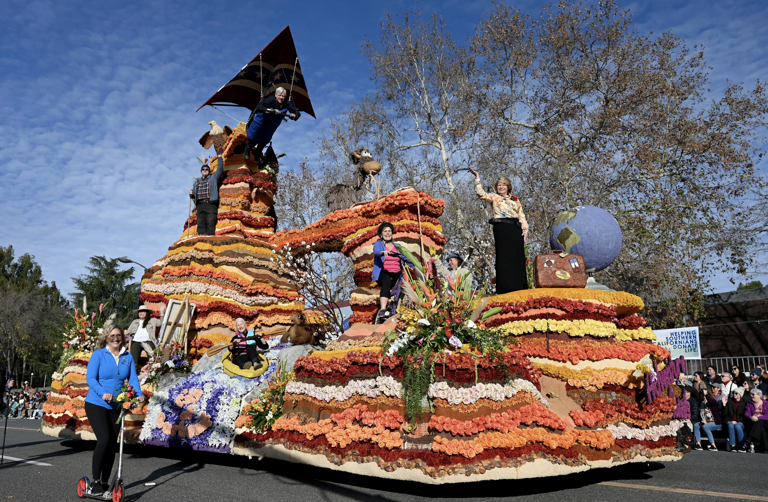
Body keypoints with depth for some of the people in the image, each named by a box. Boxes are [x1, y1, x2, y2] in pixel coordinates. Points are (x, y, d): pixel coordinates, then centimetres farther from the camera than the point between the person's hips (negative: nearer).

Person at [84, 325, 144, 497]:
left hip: (116, 406, 4)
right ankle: (95, 481, -3)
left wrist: (139, 394, -18)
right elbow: (90, 377, -14)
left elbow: (133, 378, 0)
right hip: (96, 404, -4)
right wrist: (103, 393, -29)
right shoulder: (98, 354, -7)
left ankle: (105, 482, 21)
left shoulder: (128, 357, 3)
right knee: (104, 439, -18)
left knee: (112, 444, 7)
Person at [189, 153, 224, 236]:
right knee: (200, 224, -5)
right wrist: (191, 194, 6)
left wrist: (220, 158, 9)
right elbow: (194, 195, 28)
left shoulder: (213, 178, 15)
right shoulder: (197, 182, 26)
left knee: (210, 223, -15)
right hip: (200, 205, 4)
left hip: (210, 204, -4)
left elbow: (220, 169, 5)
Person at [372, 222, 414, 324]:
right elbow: (377, 251, -14)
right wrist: (383, 252, -38)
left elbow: (406, 258, 14)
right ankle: (382, 311, -51)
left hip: (397, 274, 6)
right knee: (387, 282, -36)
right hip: (383, 273, -6)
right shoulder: (378, 244, 9)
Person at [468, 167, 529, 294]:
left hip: (515, 228, 4)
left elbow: (522, 216, 20)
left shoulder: (515, 200, 23)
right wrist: (477, 178, -5)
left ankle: (519, 286, 5)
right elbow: (481, 194, -4)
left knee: (518, 256, 0)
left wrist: (525, 229, 7)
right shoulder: (494, 197, 13)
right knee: (504, 256, -9)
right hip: (501, 227, -4)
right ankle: (505, 287, -9)